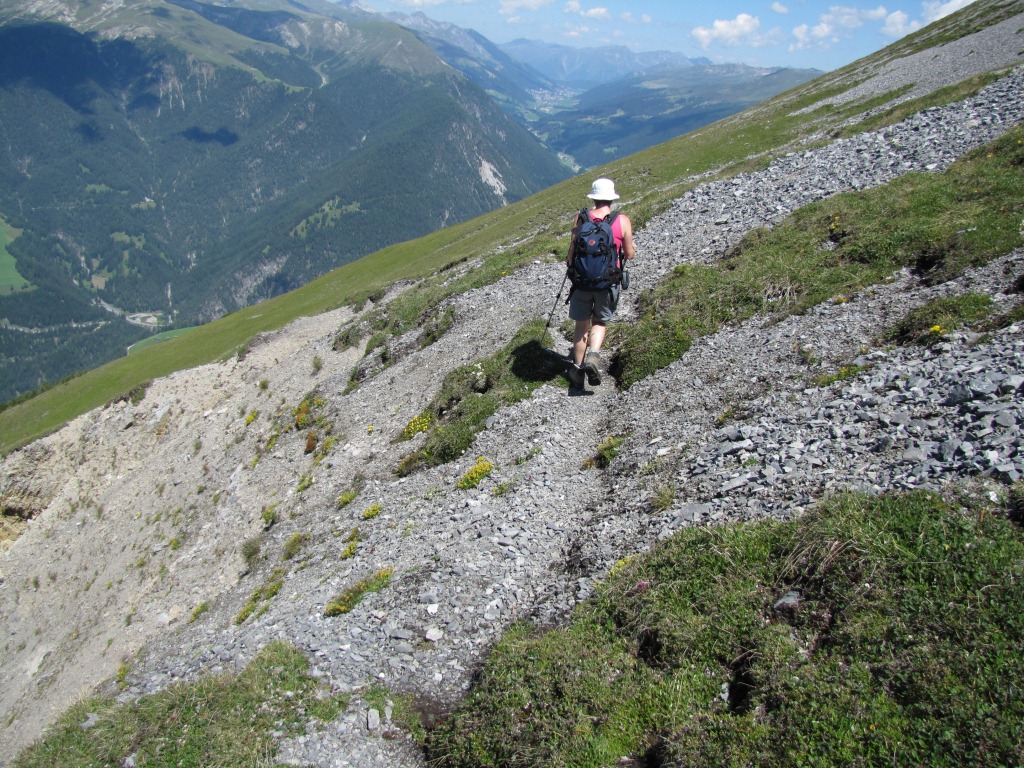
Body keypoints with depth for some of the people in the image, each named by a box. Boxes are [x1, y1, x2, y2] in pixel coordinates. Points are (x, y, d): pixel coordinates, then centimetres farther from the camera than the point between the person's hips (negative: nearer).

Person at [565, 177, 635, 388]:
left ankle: (578, 368, 21)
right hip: (608, 283, 0)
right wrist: (632, 248, 23)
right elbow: (629, 254, 1)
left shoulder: (581, 218, -5)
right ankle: (593, 355, -6)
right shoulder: (623, 221, -6)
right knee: (600, 322, 19)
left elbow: (571, 253, -5)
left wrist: (569, 263, 16)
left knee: (582, 326, 16)